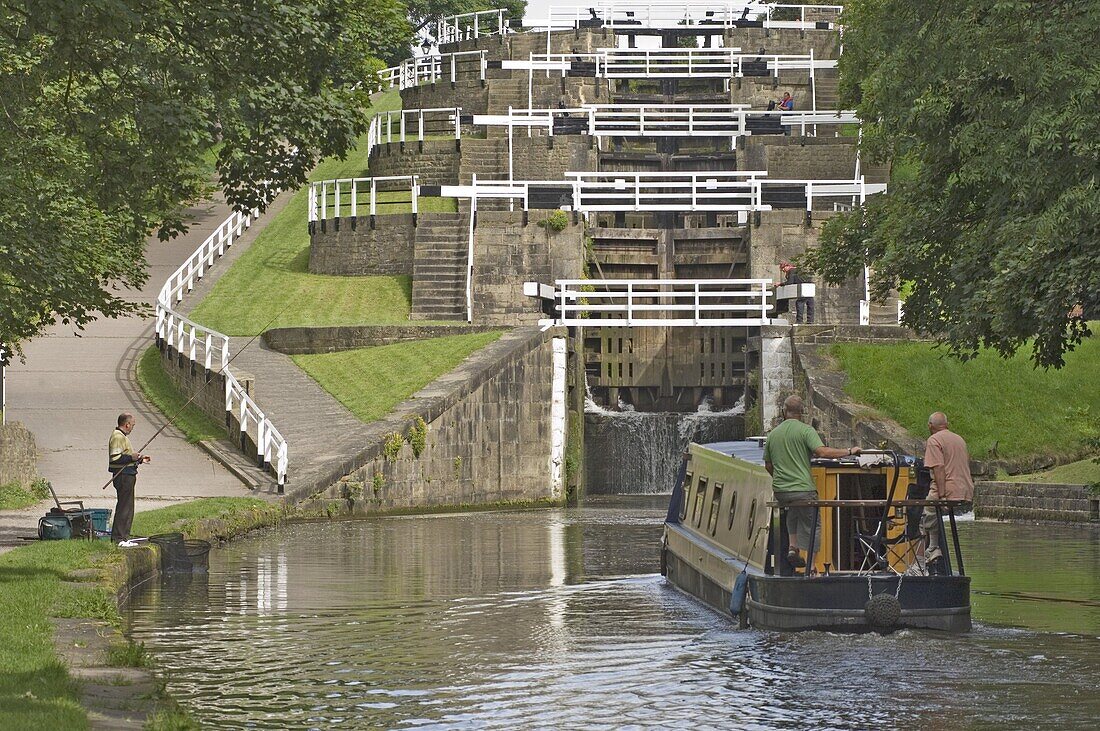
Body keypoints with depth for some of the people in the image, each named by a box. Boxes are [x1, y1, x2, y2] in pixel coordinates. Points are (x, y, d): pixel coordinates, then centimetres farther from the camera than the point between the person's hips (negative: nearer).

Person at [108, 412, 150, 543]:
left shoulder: (122, 436, 19)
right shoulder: (117, 437, -15)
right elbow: (115, 458, -24)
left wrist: (139, 459, 19)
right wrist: (132, 458, -20)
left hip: (128, 475, 11)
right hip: (123, 476, -11)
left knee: (127, 507, 14)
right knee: (124, 507, -8)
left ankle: (123, 536, 19)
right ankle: (119, 537, -6)